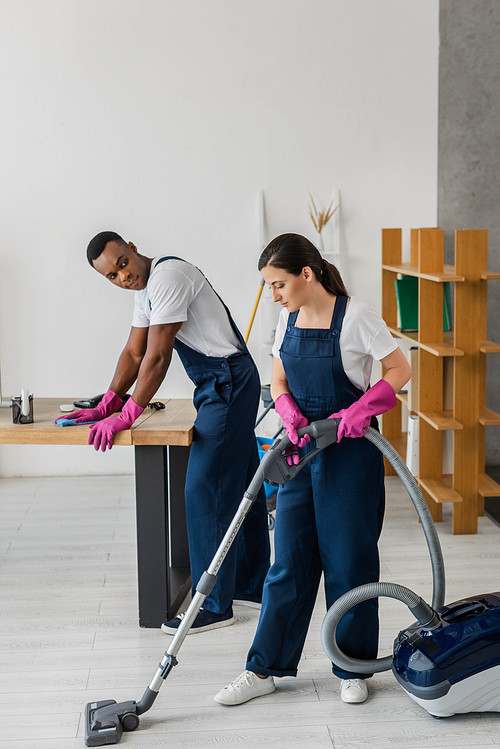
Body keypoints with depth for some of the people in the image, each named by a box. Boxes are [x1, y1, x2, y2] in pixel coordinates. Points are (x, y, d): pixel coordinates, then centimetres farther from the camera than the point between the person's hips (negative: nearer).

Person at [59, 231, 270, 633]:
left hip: (228, 382, -10)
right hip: (221, 385, 11)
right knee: (238, 485, 17)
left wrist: (127, 415, -19)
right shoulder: (146, 289, 13)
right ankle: (252, 584, 29)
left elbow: (158, 358, -22)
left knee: (206, 488, -9)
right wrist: (106, 406, 4)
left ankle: (215, 604, -2)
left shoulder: (168, 276, -20)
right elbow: (135, 352, 14)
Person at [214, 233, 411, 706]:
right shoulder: (289, 319, 5)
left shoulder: (355, 316, -13)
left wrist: (361, 409, -22)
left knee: (348, 559, 4)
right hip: (302, 450, 5)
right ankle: (265, 669, 15)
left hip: (350, 453, -5)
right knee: (288, 560, 8)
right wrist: (293, 418, -10)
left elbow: (399, 371, -8)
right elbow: (279, 383, 10)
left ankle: (352, 669, 20)